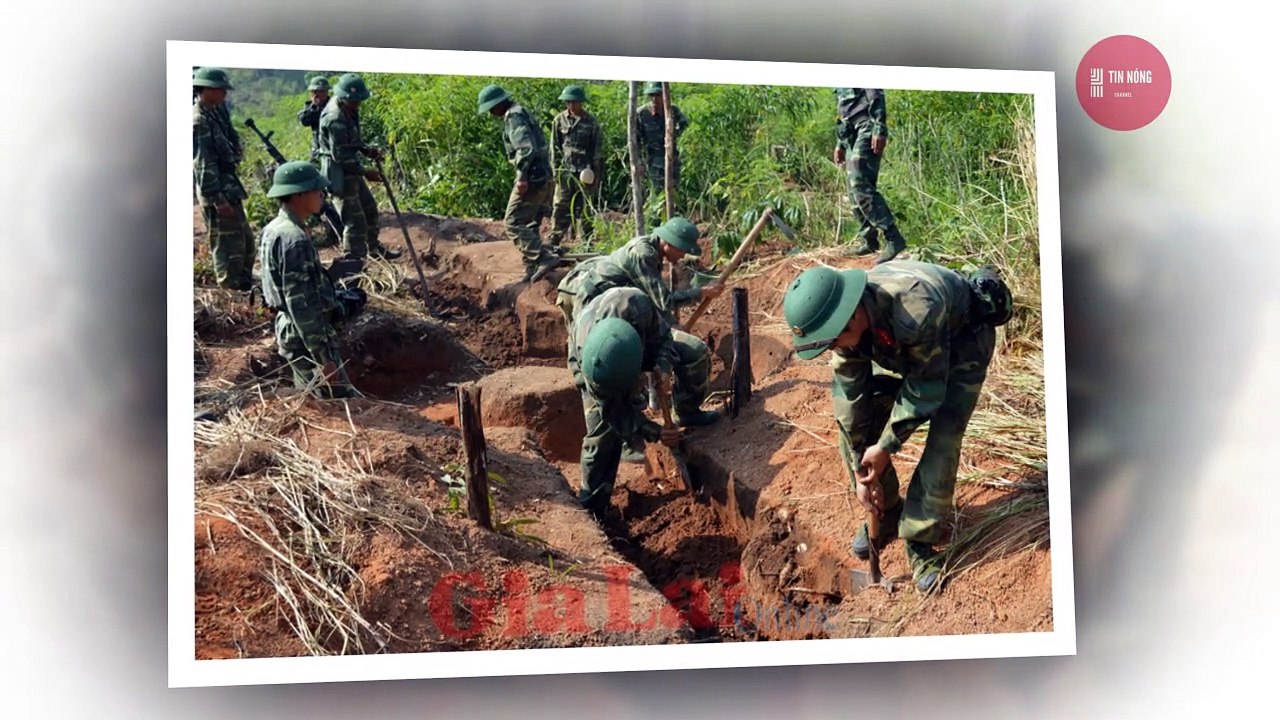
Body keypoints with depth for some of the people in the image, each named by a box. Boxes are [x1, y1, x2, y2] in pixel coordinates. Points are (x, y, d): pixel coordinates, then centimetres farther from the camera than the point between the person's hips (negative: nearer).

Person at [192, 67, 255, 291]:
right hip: (218, 193, -10)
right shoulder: (199, 121, -18)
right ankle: (230, 290, 5)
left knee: (245, 241, 18)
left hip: (229, 189, 10)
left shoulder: (215, 114, 12)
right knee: (227, 245, -3)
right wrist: (217, 198, -23)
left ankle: (245, 286, 29)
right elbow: (203, 164, -22)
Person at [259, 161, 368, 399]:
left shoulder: (274, 230, 8)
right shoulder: (294, 239, -23)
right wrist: (324, 358, -23)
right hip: (307, 338, -10)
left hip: (290, 331, 10)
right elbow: (301, 306, -25)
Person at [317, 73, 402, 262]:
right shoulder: (335, 119, -26)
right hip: (338, 172, -10)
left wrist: (368, 150, 0)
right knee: (355, 220, -7)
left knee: (369, 208, 23)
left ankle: (374, 248, 42)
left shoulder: (348, 109, 3)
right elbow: (340, 156, -25)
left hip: (351, 168, 10)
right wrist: (365, 172, -21)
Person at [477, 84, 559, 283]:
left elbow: (526, 147, -22)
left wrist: (523, 176, -25)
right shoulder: (523, 113, 22)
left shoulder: (513, 116, -9)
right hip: (544, 177, 10)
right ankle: (532, 270, 16)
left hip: (531, 179, -10)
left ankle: (544, 258, -21)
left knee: (514, 224, -10)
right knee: (530, 225, 14)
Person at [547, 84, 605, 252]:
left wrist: (596, 172, -3)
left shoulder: (591, 122, 1)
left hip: (585, 172, -1)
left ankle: (587, 242, 12)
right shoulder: (559, 120, 5)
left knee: (585, 208, 5)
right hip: (565, 171, 1)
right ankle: (553, 242, -1)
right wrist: (556, 169, 0)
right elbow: (555, 147, 8)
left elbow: (598, 148, 2)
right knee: (561, 207, -2)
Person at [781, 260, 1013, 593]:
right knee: (852, 422, -5)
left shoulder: (916, 311, -45)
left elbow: (927, 386, -31)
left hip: (961, 339, -5)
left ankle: (919, 541, -4)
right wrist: (862, 470, -12)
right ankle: (887, 514, 15)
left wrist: (886, 446, -24)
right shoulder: (844, 317, -25)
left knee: (943, 437, -20)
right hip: (901, 348, 6)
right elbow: (849, 392, -15)